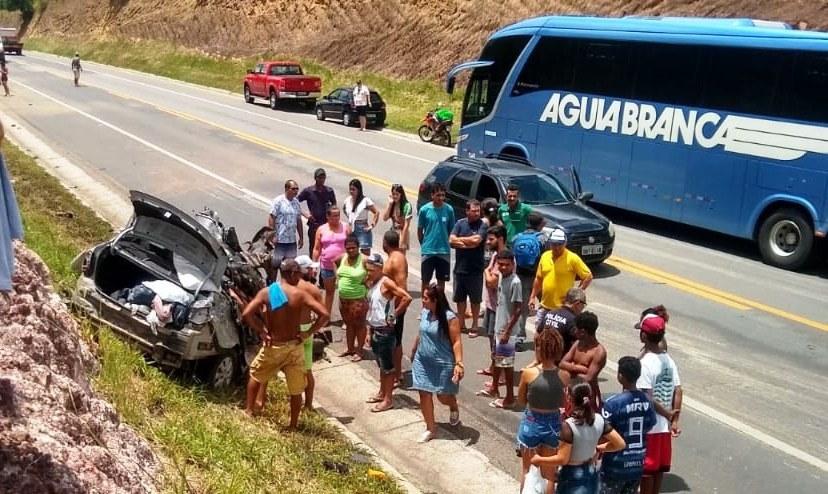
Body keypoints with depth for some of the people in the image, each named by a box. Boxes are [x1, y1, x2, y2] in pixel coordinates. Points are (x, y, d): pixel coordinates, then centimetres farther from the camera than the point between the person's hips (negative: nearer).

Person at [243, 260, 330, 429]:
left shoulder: (266, 292, -7)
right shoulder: (300, 294, -10)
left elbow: (246, 314, -17)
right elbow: (324, 315, -17)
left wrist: (262, 332, -6)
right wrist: (307, 333, -7)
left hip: (273, 347, 1)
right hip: (294, 347, 0)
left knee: (255, 375, 28)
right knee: (296, 390, 13)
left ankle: (249, 411, 32)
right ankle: (293, 426, 21)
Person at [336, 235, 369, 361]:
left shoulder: (364, 260, -17)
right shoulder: (343, 257, 2)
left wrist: (366, 281, -18)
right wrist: (337, 276, 11)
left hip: (358, 299, -6)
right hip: (343, 298, 6)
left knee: (359, 325, 7)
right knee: (349, 324, 19)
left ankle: (359, 351, 18)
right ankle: (350, 348, 33)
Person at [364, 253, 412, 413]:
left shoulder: (386, 282, -18)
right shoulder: (371, 283, 7)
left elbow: (407, 298, -26)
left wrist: (394, 314, -16)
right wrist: (370, 329, 14)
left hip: (385, 332, -8)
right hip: (375, 330, 8)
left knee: (388, 366, 3)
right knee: (381, 364, 20)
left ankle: (388, 400, 12)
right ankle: (382, 393, 34)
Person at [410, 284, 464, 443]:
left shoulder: (449, 318, -20)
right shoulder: (425, 312, 0)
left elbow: (457, 342, -20)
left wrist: (458, 363, -28)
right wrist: (413, 351, 24)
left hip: (443, 364, -5)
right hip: (422, 361, 6)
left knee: (443, 396, 6)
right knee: (424, 394, 4)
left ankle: (454, 409, 42)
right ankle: (430, 428, 19)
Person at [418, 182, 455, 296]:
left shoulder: (449, 210, -4)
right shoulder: (424, 209, -6)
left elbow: (451, 229, 7)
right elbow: (420, 230, 4)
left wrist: (446, 244, 7)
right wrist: (424, 245, 7)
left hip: (444, 251, 1)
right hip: (427, 251, -1)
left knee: (442, 280, 11)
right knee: (426, 280, 7)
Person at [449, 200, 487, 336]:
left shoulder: (482, 225, -7)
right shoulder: (460, 223, 3)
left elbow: (476, 240, -21)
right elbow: (451, 241, -6)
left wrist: (459, 239, -7)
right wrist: (468, 243, -15)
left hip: (475, 269, -3)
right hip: (460, 267, 3)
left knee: (475, 299, 7)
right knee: (460, 298, 13)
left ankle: (474, 326, 17)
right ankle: (461, 324, 26)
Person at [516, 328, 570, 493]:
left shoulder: (528, 373, -19)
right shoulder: (564, 376, -12)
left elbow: (521, 401, -2)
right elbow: (563, 404, 1)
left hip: (531, 423, -1)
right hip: (553, 425, 2)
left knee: (527, 470, 21)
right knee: (549, 473, 19)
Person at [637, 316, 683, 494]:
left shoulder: (645, 363, -20)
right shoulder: (669, 359, 3)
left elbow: (647, 398, -23)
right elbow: (678, 391, 2)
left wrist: (667, 413, -11)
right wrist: (674, 420, 3)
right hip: (664, 426, 7)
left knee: (646, 470, 5)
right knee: (658, 467, 17)